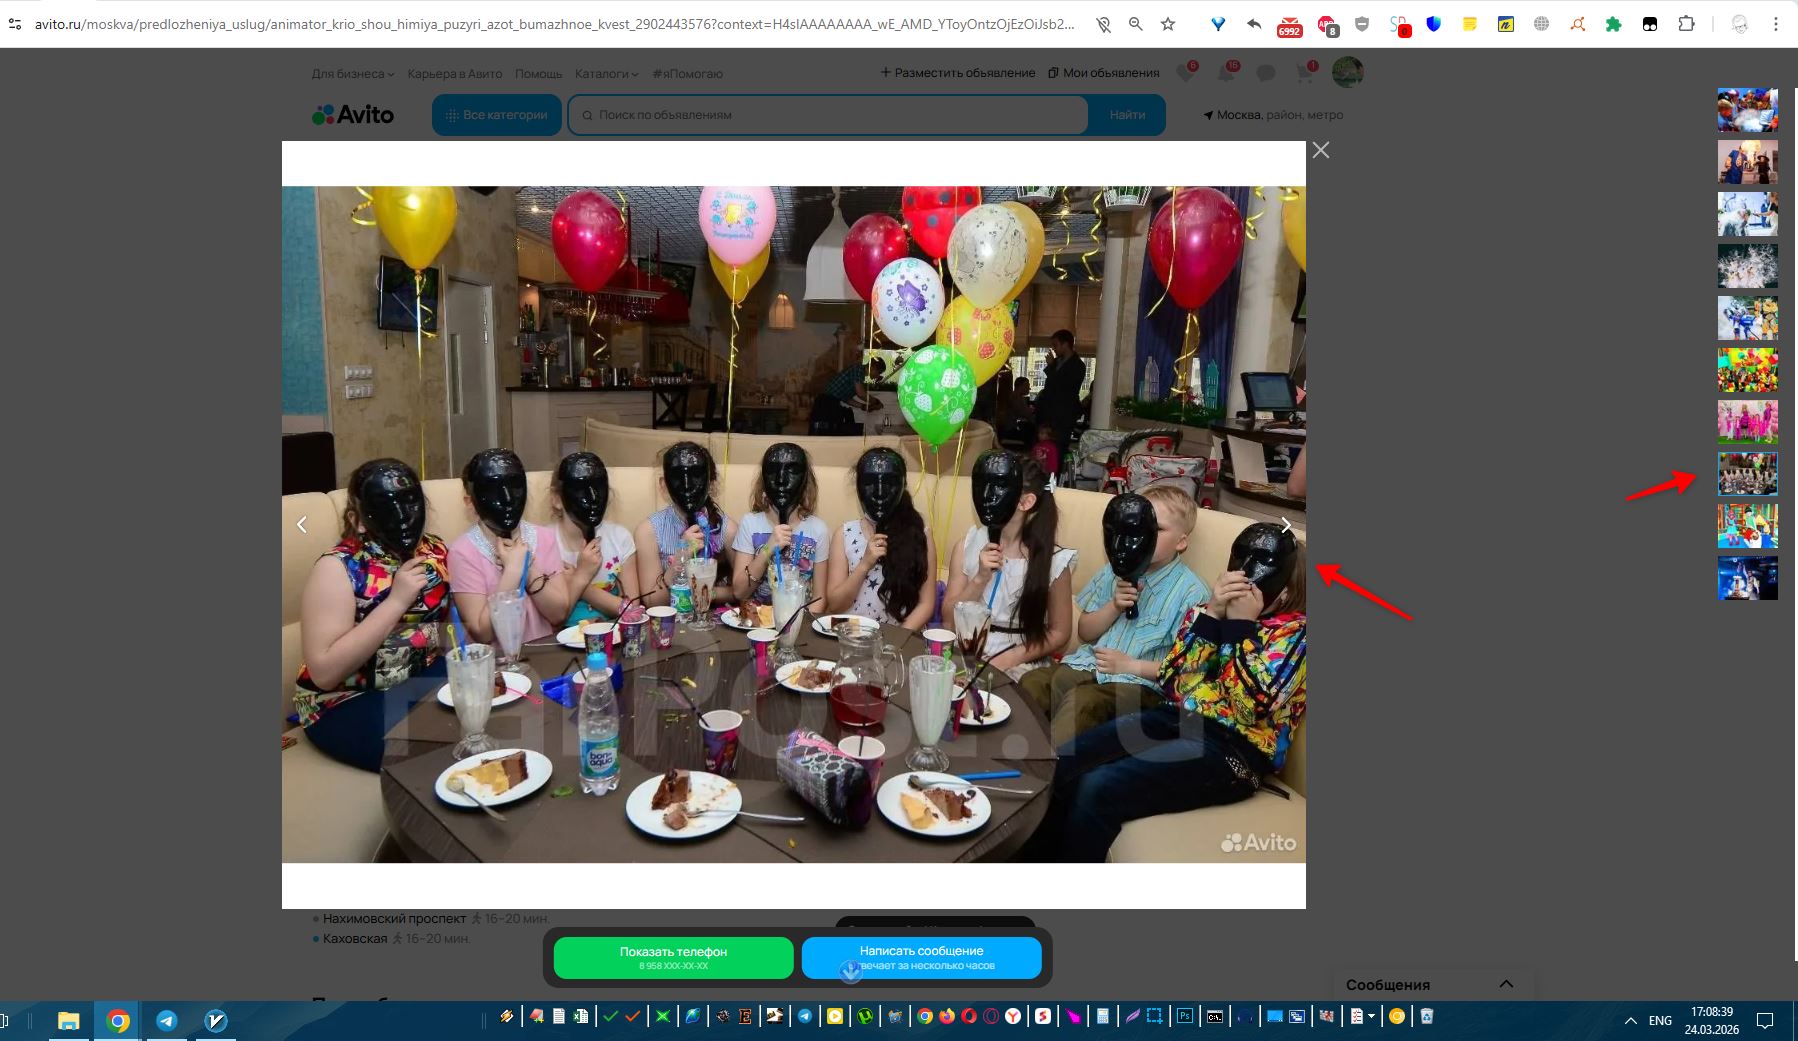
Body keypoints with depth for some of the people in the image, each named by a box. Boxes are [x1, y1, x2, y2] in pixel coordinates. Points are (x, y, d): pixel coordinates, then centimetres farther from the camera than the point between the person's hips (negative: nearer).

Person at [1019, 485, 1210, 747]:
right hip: (1087, 664, 5)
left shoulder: (1191, 592, -3)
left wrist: (1131, 665, -12)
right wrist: (1114, 606, -3)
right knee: (1030, 684, -22)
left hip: (1138, 682, -5)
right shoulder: (1114, 572, 13)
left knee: (1080, 701, -35)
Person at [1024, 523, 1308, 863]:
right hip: (1174, 719, 6)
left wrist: (1241, 625, -13)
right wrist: (1212, 614, -9)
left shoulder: (1295, 633, -4)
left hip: (1231, 747, -6)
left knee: (1097, 790, -25)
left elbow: (1251, 709, -17)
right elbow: (1171, 685, -1)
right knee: (1059, 767, -12)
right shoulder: (1210, 610, 11)